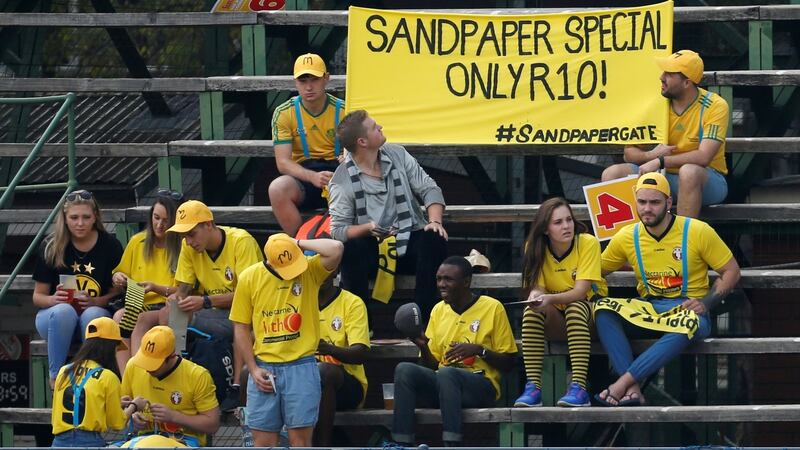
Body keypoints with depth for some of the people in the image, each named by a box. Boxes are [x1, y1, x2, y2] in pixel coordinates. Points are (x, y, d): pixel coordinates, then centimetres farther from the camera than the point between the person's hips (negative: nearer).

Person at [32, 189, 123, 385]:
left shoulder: (110, 246, -3)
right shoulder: (52, 247, -2)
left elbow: (117, 292, -1)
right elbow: (38, 296, 2)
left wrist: (96, 301, -22)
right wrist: (54, 299, -21)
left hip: (97, 312, 0)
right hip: (53, 317, 0)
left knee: (92, 314, -37)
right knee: (64, 311, -36)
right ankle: (55, 377, -30)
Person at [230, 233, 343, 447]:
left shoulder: (310, 270, -1)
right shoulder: (249, 277, 1)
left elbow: (335, 249, -22)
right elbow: (241, 329, 6)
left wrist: (300, 244, -9)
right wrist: (254, 369, -2)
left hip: (301, 367, -1)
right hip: (264, 369, 1)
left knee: (300, 439, -1)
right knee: (263, 441, 3)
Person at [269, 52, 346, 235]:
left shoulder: (343, 111, 2)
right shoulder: (284, 113, 0)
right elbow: (283, 162, -6)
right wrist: (313, 177, -25)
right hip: (303, 175, 0)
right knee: (277, 188, -34)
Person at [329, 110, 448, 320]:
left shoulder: (397, 154, 6)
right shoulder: (342, 182, -6)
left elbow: (429, 189, 4)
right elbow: (338, 230, -10)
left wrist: (435, 221, -14)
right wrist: (368, 228, -29)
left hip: (410, 243, 3)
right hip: (373, 249, -3)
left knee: (434, 240, -29)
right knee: (351, 251, -35)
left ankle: (423, 320, -29)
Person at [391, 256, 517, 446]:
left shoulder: (493, 307, 1)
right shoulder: (439, 310, 16)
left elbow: (508, 363, 2)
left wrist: (479, 350, -15)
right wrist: (423, 347, -5)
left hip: (481, 386, -5)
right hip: (442, 382, 5)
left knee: (446, 373, -37)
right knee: (404, 369, -24)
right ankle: (401, 446, -33)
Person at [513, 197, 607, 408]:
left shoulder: (588, 243, -17)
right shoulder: (536, 248, -8)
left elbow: (581, 291, -24)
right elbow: (536, 288, -13)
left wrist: (550, 299, -42)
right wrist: (536, 297, -38)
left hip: (587, 307, -3)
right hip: (556, 318, 3)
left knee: (575, 309, -36)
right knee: (531, 311, -28)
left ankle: (579, 389, -43)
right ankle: (533, 388, -33)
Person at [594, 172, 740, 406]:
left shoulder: (697, 231, -7)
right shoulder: (627, 237, 2)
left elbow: (731, 271, -2)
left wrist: (706, 303, -16)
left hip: (687, 308, -3)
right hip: (649, 309, 3)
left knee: (690, 324, -41)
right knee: (603, 308, -25)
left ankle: (623, 382, -39)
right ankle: (633, 390, -38)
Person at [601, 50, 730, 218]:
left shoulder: (715, 107, -14)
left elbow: (703, 157, -25)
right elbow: (630, 153, 4)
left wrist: (660, 161, -26)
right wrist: (651, 155, -19)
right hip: (665, 177, 5)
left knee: (689, 171, -40)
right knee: (612, 173, -14)